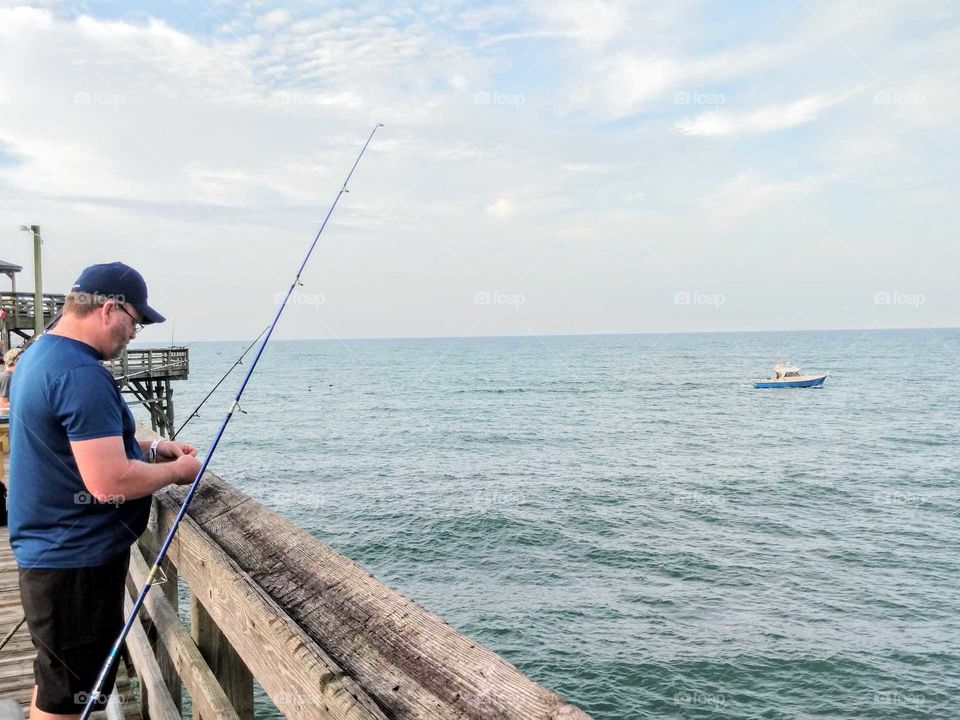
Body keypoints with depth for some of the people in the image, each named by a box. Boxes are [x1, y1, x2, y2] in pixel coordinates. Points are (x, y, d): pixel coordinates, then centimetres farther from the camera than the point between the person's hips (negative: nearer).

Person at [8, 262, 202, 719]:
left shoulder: (38, 355, 9)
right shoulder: (83, 375, -25)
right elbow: (109, 482, -29)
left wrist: (150, 447, 10)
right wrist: (177, 471, -13)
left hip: (47, 553, 10)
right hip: (77, 561, -10)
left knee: (55, 680, 24)